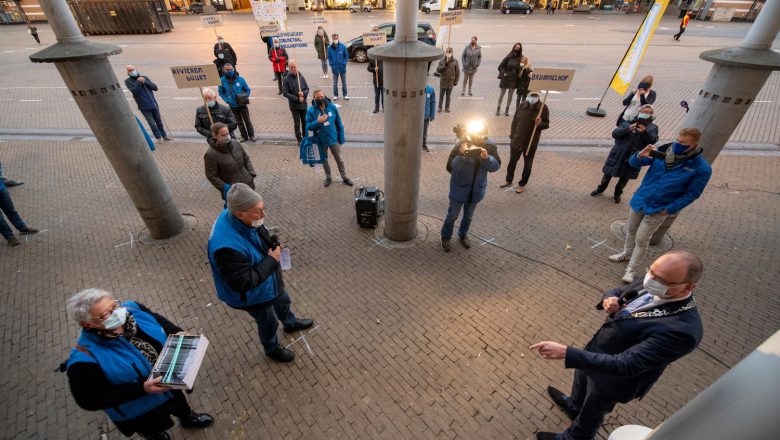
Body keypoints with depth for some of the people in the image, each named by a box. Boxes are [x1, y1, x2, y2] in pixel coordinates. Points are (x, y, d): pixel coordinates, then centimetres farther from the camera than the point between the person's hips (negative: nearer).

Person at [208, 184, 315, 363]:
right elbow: (243, 283, -36)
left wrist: (272, 243, -11)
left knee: (283, 300, 32)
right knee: (268, 323, 21)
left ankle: (290, 323, 65)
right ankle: (272, 349, 53)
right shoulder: (228, 246, -44)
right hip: (253, 295, -7)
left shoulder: (244, 219, -19)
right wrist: (271, 261, -31)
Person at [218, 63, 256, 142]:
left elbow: (247, 90, -2)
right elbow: (221, 92, 1)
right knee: (239, 122, 14)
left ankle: (251, 135, 24)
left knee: (247, 120, 10)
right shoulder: (222, 81, -12)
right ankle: (244, 136, 28)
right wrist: (227, 100, -10)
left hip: (242, 104, -1)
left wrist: (245, 99, -11)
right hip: (233, 106, 2)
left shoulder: (240, 79, -14)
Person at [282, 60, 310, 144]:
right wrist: (297, 99, -19)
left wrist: (303, 93, -20)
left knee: (304, 121, 17)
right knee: (297, 123, 8)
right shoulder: (286, 79, -11)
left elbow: (307, 89, 2)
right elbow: (285, 93, -13)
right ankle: (299, 139, 22)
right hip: (294, 105, -3)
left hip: (303, 104, 3)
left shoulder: (301, 77, -3)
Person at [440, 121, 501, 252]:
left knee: (468, 215, 23)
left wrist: (487, 158, -28)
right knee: (452, 215, 13)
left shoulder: (489, 145, -11)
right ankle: (446, 237, 36)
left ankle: (463, 234, 48)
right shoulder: (461, 144, -21)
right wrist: (461, 155, -38)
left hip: (476, 189, 3)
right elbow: (450, 168, -23)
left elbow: (496, 166, -10)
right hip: (460, 188, -3)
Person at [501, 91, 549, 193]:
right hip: (516, 140, 2)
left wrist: (540, 123, -28)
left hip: (531, 143, -2)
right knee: (512, 162, 16)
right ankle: (509, 180, 37)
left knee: (527, 165, 11)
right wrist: (512, 136, 4)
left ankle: (522, 184, 28)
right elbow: (514, 122, 4)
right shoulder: (521, 106, -4)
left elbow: (547, 124, -6)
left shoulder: (543, 108, -10)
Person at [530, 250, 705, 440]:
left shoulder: (681, 329, -39)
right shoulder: (652, 284, -17)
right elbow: (618, 292, 3)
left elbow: (625, 366, -39)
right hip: (597, 348, 6)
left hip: (612, 378, -6)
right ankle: (574, 406, 68)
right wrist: (609, 299, -22)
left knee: (589, 416, 24)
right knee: (581, 381, 36)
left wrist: (566, 353, -44)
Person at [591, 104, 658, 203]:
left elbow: (653, 140, -11)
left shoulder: (653, 127, 4)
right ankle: (601, 188, 34)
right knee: (609, 173, 11)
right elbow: (615, 133, -9)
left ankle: (617, 194, 31)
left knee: (625, 177, 12)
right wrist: (628, 129, -26)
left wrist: (645, 132, -29)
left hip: (634, 157, 1)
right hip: (619, 154, 0)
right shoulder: (628, 122, 2)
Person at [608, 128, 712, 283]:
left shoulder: (701, 169, -17)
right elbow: (633, 163, -7)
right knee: (630, 230, 21)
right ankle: (626, 254, 44)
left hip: (658, 209, -4)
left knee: (641, 240, 1)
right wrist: (640, 156, -29)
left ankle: (631, 270, 16)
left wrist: (669, 210, -15)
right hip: (640, 200, 4)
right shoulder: (665, 151, -10)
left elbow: (691, 194, -9)